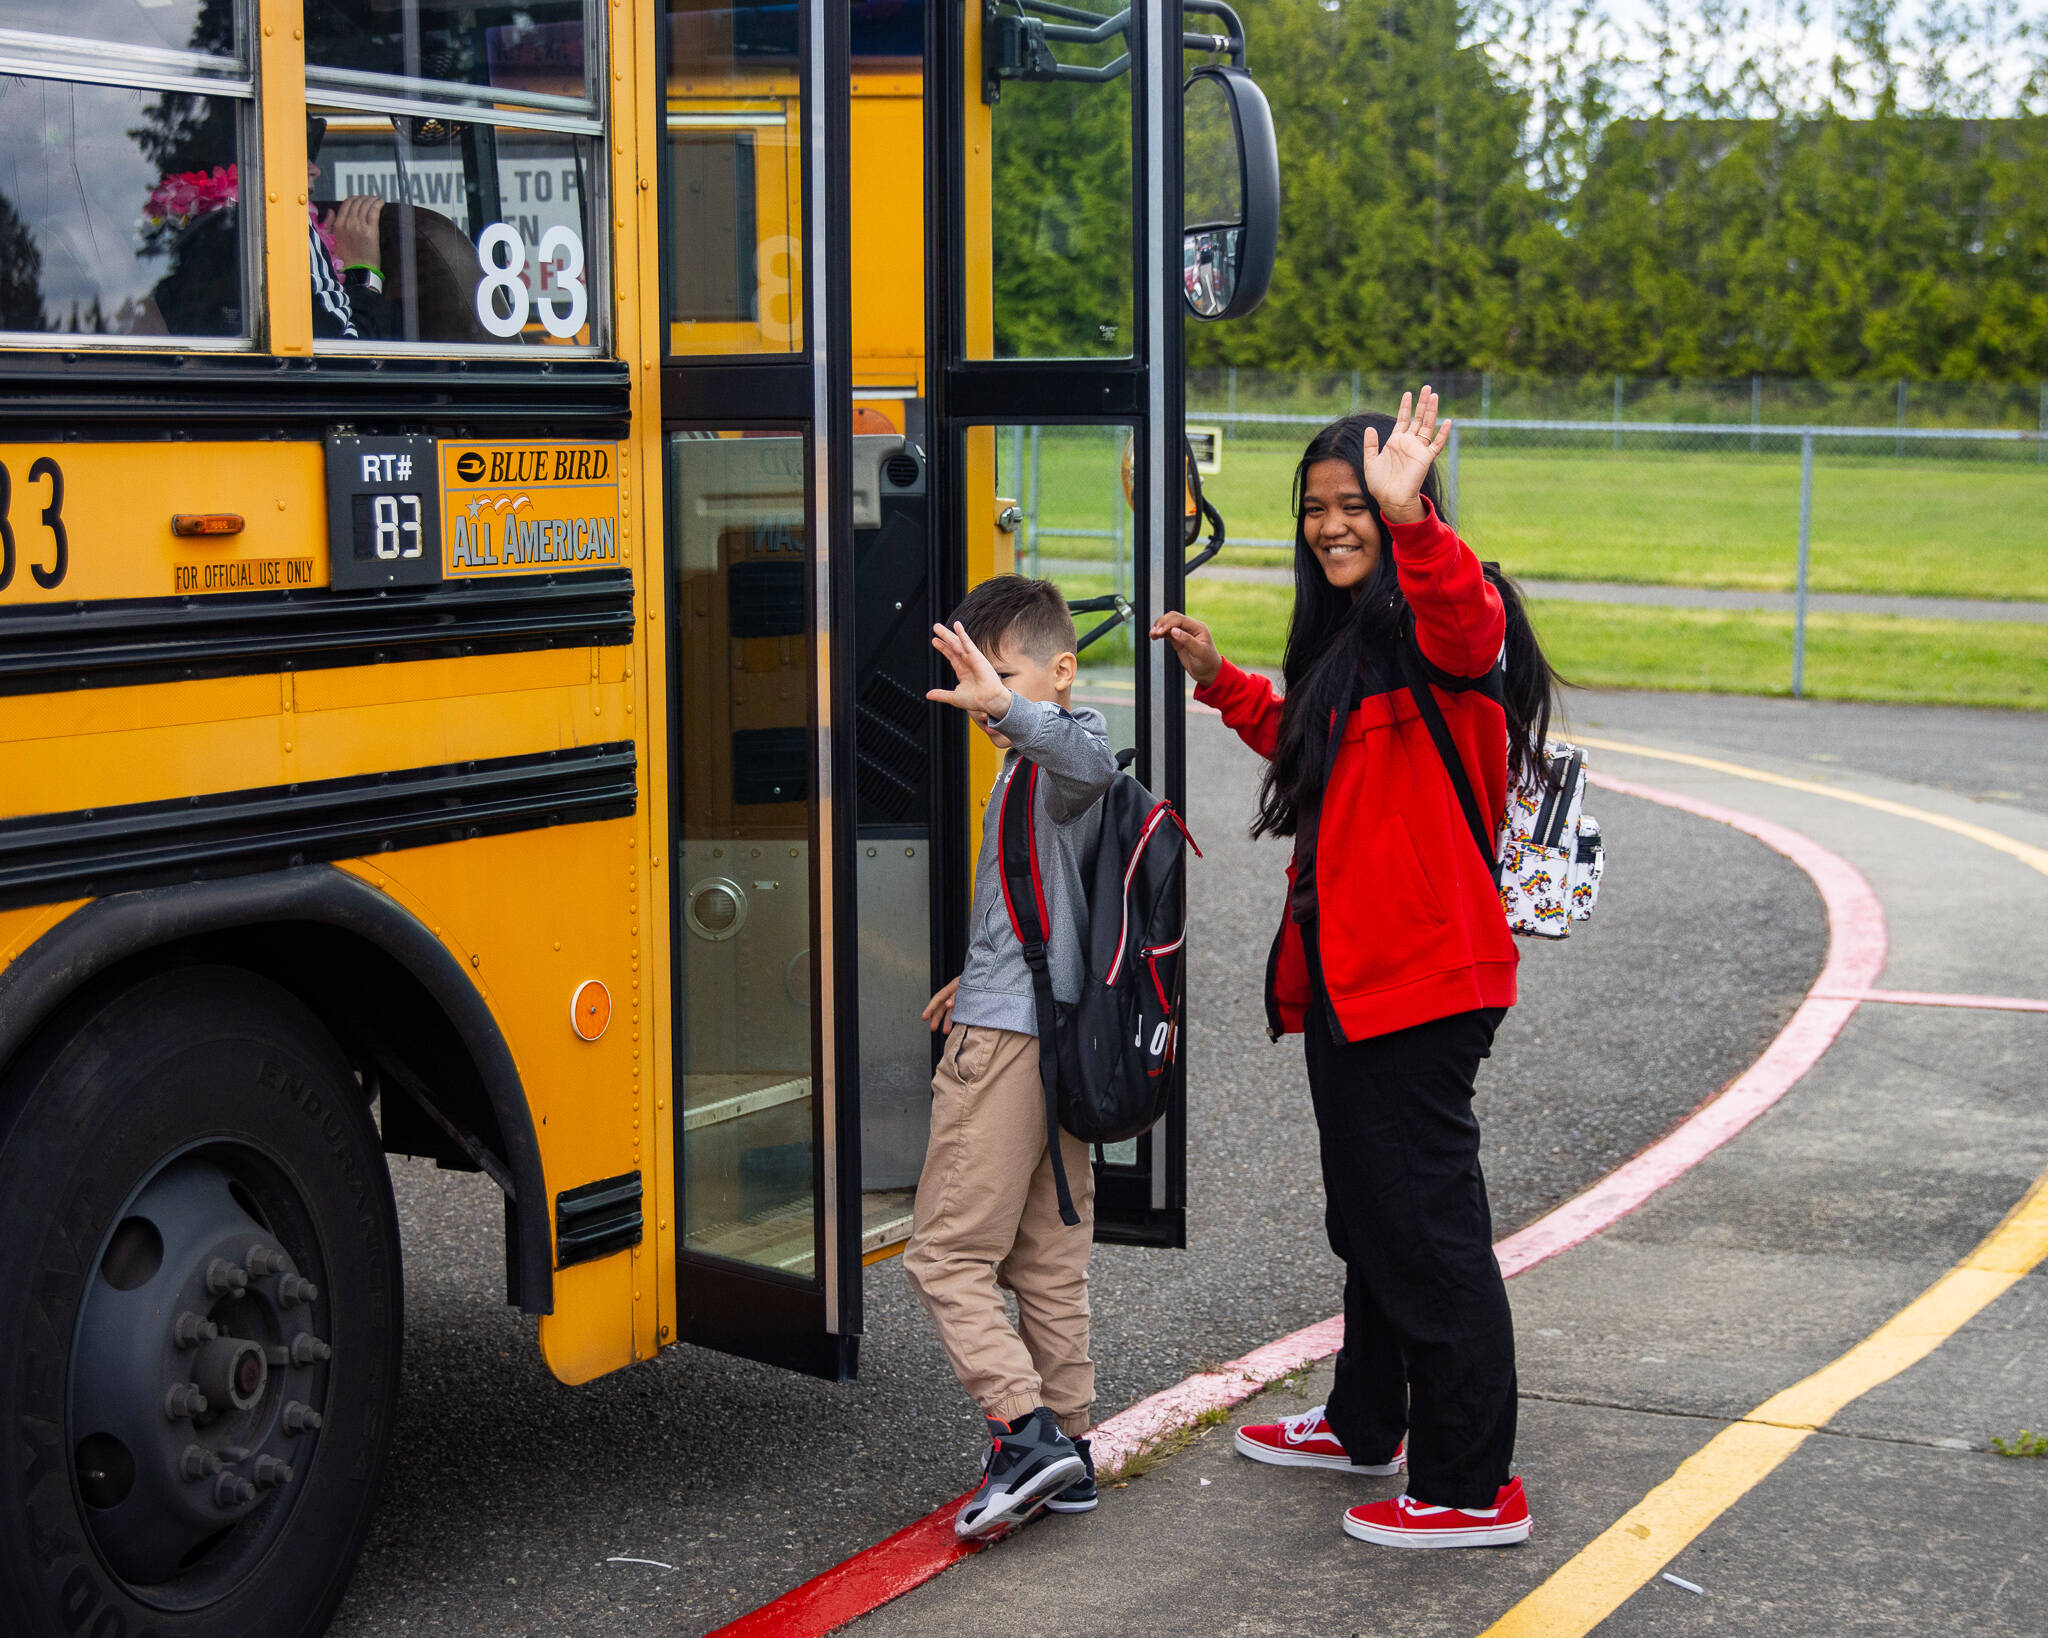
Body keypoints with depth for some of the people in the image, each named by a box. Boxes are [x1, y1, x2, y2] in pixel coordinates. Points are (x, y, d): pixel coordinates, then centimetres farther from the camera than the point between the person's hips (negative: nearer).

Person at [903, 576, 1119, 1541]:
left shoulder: (1069, 737, -12)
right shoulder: (1032, 765, 19)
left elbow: (1091, 762, -40)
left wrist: (1005, 705, -54)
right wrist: (982, 980, 37)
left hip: (1005, 1042, -10)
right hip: (1063, 1035, 10)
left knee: (945, 1254, -5)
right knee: (1050, 1259, 13)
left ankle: (1025, 1432, -12)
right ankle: (1067, 1452, 18)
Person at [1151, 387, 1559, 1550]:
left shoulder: (1440, 621, -14)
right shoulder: (1348, 636, 17)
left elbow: (1468, 624, -41)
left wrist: (1408, 518, -57)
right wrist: (1222, 680, 30)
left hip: (1423, 974, -10)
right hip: (1349, 972, 10)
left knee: (1428, 1224, -5)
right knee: (1369, 1213, 23)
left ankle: (1474, 1488, 5)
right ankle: (1366, 1424, 40)